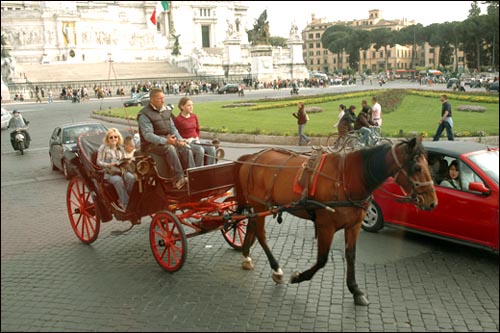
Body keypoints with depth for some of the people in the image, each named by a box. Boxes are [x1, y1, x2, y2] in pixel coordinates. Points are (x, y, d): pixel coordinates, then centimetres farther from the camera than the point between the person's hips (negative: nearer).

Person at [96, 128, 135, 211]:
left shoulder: (121, 149, 20)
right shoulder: (103, 148, 5)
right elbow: (99, 162, 0)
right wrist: (109, 165, -18)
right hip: (109, 173, -4)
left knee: (131, 177, -30)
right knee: (118, 180, -38)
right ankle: (126, 205, -38)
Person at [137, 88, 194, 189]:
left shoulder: (166, 110, 13)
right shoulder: (144, 115, -11)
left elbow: (172, 128, 15)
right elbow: (148, 135, -20)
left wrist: (179, 139, -5)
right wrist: (165, 141, -31)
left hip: (167, 140, 7)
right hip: (151, 145, -7)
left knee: (186, 147, -15)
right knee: (170, 148, -34)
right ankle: (179, 179, -35)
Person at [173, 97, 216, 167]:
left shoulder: (194, 116, 12)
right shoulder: (177, 119, -8)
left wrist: (197, 138, 7)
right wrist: (185, 140, -13)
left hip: (196, 141, 6)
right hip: (186, 143, -6)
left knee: (211, 148, -20)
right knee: (200, 150, -34)